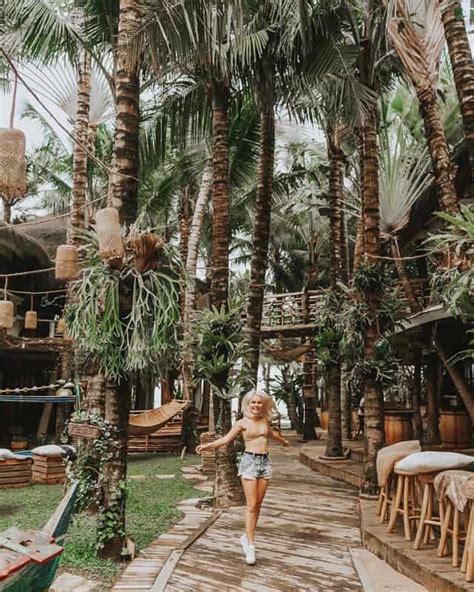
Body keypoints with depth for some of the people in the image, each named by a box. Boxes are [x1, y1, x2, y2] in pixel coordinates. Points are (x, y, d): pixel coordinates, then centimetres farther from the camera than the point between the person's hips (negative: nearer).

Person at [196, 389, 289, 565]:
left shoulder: (264, 421, 10)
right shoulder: (242, 423, -4)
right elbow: (226, 439, -13)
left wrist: (283, 441, 51)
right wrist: (208, 445, -30)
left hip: (265, 462, 5)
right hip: (250, 461, -5)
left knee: (257, 505, 6)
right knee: (251, 505, -8)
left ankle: (247, 537, 21)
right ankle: (250, 545, -4)